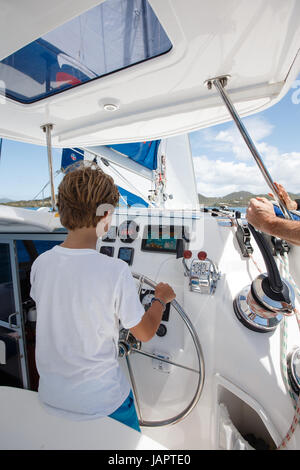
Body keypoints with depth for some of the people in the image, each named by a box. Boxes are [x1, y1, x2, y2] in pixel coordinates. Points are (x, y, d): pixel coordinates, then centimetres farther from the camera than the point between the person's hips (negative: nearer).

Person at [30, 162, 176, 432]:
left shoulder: (40, 264, -14)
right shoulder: (115, 271, -30)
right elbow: (145, 333, -15)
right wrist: (161, 299, 3)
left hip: (50, 398, 5)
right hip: (101, 401, -4)